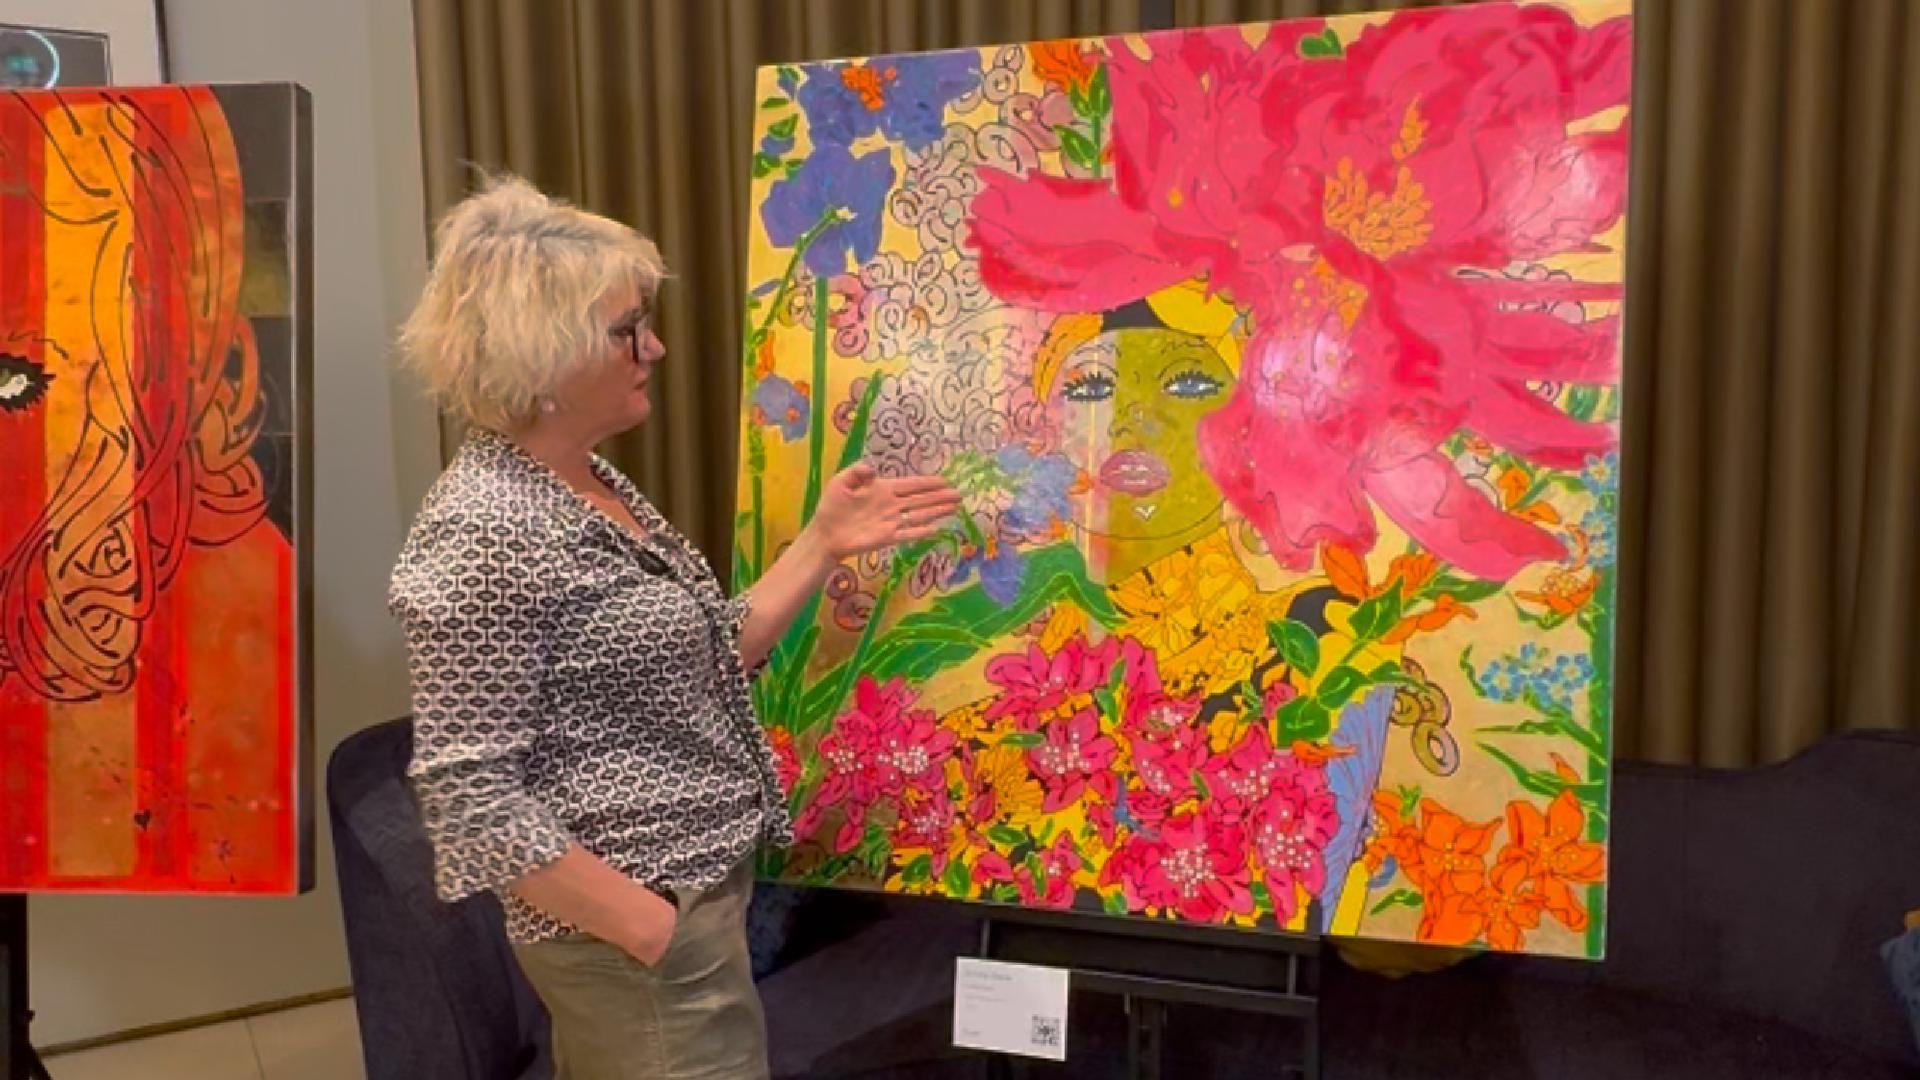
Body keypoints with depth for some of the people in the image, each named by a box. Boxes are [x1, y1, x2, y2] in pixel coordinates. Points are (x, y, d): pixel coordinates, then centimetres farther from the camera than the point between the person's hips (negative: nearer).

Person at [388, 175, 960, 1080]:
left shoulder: (592, 483, 5)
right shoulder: (482, 532, -22)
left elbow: (703, 661, 10)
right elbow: (471, 799, -23)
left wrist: (824, 545, 6)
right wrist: (653, 932, -20)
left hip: (698, 887, 9)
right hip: (637, 922, -9)